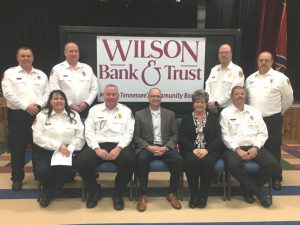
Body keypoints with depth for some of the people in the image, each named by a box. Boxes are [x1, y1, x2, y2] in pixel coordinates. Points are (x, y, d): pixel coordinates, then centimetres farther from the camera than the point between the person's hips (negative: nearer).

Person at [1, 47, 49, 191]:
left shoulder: (41, 75, 14)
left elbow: (47, 93, 7)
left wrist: (38, 105, -10)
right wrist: (26, 106, -14)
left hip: (38, 114, 2)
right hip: (17, 115, -2)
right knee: (17, 148, 3)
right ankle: (17, 178, 17)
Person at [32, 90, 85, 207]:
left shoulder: (74, 115, 11)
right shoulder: (42, 115, 8)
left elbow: (80, 137, 4)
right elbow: (37, 137, -5)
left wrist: (70, 149, -14)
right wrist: (58, 146, -14)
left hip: (66, 151, 0)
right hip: (45, 151, 0)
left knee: (63, 169, -29)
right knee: (42, 171, -27)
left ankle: (48, 193, 2)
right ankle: (48, 189, 12)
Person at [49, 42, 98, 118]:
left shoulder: (87, 68, 12)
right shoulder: (57, 69, 4)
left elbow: (94, 89, 10)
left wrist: (86, 103, -4)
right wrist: (69, 104, -11)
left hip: (85, 110, 2)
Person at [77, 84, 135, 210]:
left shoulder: (126, 111, 13)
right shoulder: (94, 110, 15)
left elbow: (129, 133, 3)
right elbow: (89, 132, 5)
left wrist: (118, 148, -15)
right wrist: (97, 149, -12)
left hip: (119, 145, -1)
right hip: (98, 145, 1)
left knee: (129, 161, -32)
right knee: (82, 161, -28)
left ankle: (118, 194, -4)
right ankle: (94, 191, 4)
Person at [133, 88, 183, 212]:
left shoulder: (170, 114, 14)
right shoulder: (139, 114, 8)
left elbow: (175, 135, 8)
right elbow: (136, 137, 2)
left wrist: (166, 147, -11)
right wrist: (149, 147, -15)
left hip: (165, 147, 2)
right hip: (146, 147, -1)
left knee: (178, 160, -28)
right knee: (142, 159, -35)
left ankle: (172, 194, -8)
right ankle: (143, 195, -16)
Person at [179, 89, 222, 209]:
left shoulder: (213, 118, 13)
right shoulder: (186, 118, 12)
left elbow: (218, 138, 2)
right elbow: (182, 137, 0)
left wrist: (206, 150, -16)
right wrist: (193, 149, -17)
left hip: (210, 150, 0)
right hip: (191, 150, 0)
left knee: (208, 162, -32)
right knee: (192, 162, -32)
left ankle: (203, 195, -14)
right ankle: (194, 194, -14)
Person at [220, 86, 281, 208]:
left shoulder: (255, 111, 15)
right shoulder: (226, 112, 6)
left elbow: (263, 132, 9)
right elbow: (225, 135, -3)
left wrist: (256, 147, -9)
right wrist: (238, 150, -16)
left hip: (254, 147, 3)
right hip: (235, 148, -3)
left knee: (273, 165, -21)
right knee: (233, 164, -35)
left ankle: (247, 187, 0)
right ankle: (257, 191, -11)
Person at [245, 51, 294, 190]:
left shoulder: (280, 78, -5)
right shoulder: (250, 79, 8)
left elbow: (288, 98, 2)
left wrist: (278, 112, 7)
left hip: (273, 119, -3)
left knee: (273, 150, 4)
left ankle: (276, 178, 17)